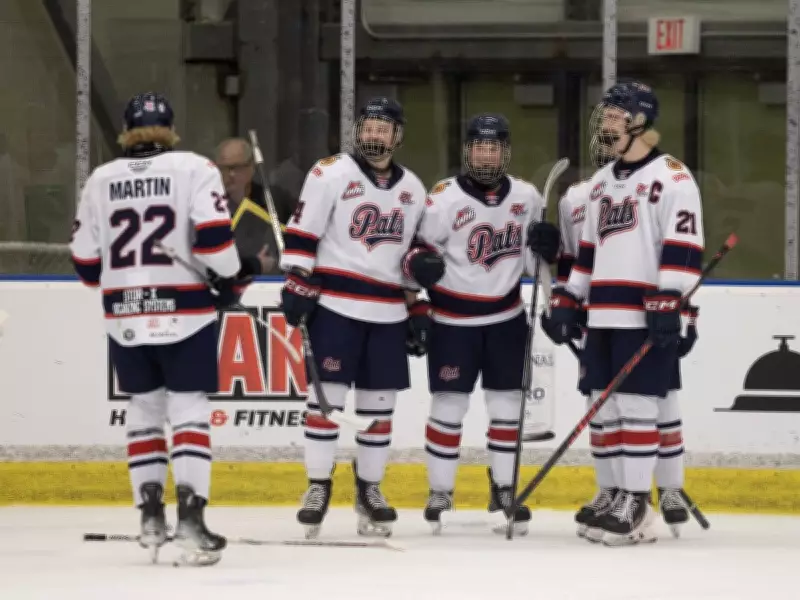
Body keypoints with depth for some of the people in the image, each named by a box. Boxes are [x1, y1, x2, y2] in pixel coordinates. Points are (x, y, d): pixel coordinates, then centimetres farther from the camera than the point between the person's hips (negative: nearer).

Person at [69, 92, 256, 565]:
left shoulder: (101, 180, 7)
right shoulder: (195, 169, -4)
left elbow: (86, 260, 11)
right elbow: (214, 233, -15)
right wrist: (230, 280, 1)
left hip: (126, 317, 3)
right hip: (184, 313, -3)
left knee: (145, 409, 17)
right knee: (189, 411, -3)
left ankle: (151, 514, 14)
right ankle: (190, 516, -18)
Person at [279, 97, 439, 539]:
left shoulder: (413, 190, 13)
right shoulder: (331, 174, -3)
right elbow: (301, 235, -6)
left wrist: (418, 310, 14)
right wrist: (296, 286, -14)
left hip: (388, 312, 5)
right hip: (335, 304, -5)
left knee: (380, 400, 5)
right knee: (327, 394, -8)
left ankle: (369, 489, 16)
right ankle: (318, 486, -1)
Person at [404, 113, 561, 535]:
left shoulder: (527, 197, 1)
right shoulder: (444, 198, -12)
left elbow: (538, 248, 15)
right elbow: (417, 246, -7)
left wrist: (548, 244, -7)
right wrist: (420, 264, -29)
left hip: (506, 316, 4)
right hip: (454, 319, -4)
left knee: (508, 404, 7)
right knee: (449, 406, -2)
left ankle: (504, 489, 18)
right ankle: (439, 493, 8)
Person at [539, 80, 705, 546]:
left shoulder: (671, 177, -6)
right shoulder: (601, 182, 19)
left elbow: (684, 246, -13)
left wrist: (668, 301, -21)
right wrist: (567, 299, 18)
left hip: (648, 319, -8)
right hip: (604, 316, 8)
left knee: (637, 406, -10)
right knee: (608, 407, 8)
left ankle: (637, 504, -10)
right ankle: (619, 495, 14)